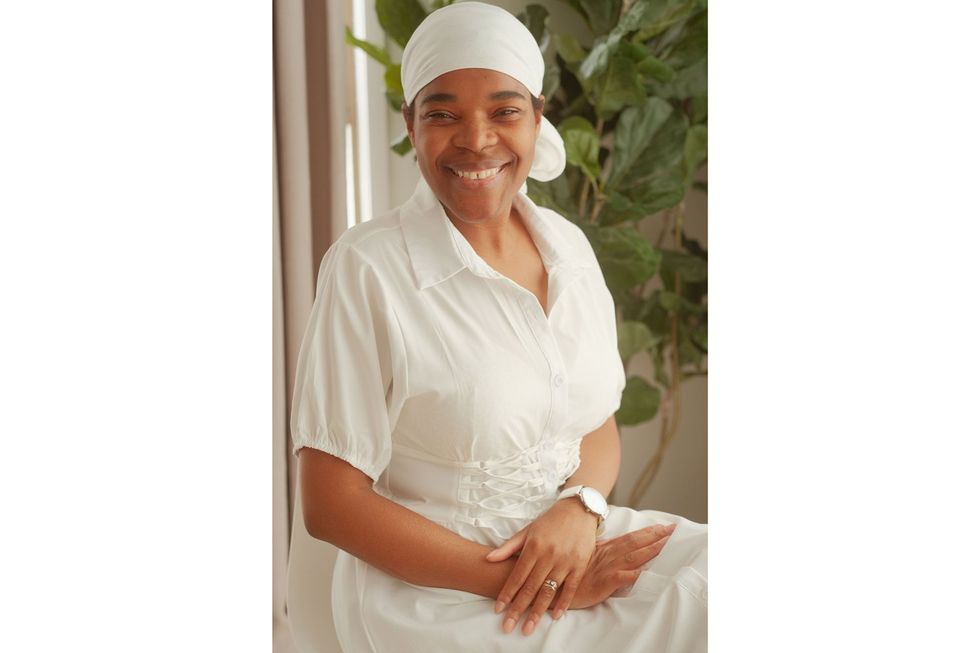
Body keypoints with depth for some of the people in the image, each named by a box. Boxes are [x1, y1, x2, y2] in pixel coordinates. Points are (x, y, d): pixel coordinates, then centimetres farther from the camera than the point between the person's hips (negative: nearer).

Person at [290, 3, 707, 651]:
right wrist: (513, 575, -18)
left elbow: (602, 427, 13)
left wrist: (580, 507, -10)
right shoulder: (368, 269, -13)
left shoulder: (569, 247, 5)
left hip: (572, 532, 6)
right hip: (434, 581, -6)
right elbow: (331, 504, -12)